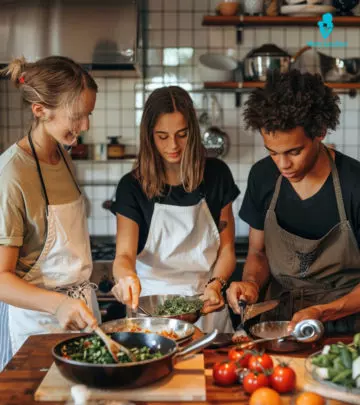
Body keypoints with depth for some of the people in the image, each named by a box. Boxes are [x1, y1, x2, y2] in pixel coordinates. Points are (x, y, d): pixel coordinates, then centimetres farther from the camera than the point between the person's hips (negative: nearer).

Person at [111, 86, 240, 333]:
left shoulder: (216, 175, 2)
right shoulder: (133, 187, -3)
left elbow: (226, 250, 5)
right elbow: (124, 253, -12)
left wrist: (216, 284, -13)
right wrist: (126, 275, -34)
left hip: (205, 306, 1)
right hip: (151, 304, -1)